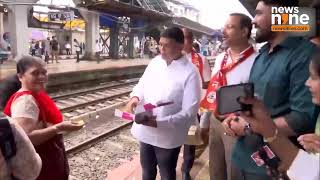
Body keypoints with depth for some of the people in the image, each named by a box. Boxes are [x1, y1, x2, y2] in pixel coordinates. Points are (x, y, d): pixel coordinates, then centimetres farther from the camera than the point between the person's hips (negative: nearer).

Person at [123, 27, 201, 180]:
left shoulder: (190, 72, -17)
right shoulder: (155, 62, 0)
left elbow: (189, 111, -20)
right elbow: (142, 84, 11)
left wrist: (159, 122, -28)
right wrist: (135, 97, -12)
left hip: (168, 136, -4)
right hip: (145, 131, 5)